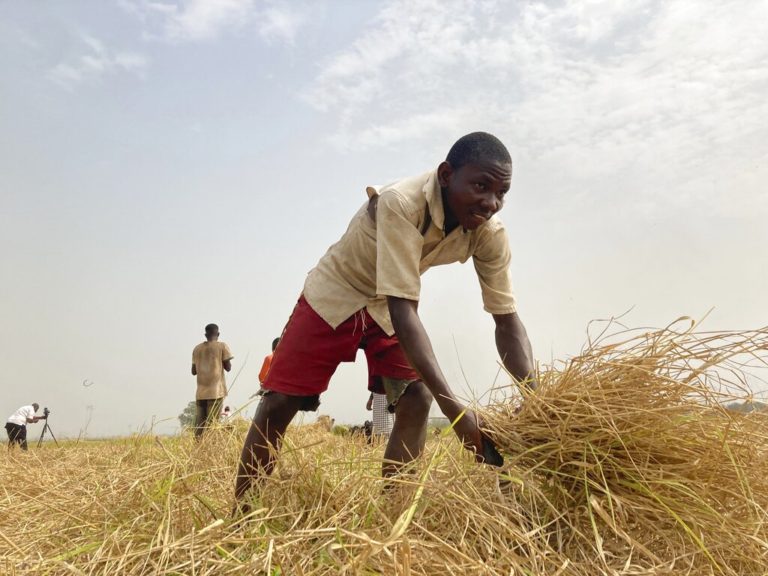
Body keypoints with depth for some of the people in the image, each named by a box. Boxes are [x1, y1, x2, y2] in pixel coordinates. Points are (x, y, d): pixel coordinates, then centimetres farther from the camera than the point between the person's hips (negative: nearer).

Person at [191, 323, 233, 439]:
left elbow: (194, 371, 13)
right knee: (212, 422, -5)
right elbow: (228, 367, -2)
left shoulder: (197, 348, 11)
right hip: (216, 390, -4)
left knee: (200, 423, 6)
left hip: (200, 391, 4)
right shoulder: (222, 346, -1)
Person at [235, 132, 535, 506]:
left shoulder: (489, 233, -20)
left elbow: (507, 319, -18)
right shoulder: (401, 204, -37)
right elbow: (403, 310, -42)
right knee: (277, 405, -4)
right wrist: (452, 405, -46)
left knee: (416, 400, -11)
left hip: (389, 308, 5)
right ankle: (239, 513, 11)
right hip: (335, 293, -4)